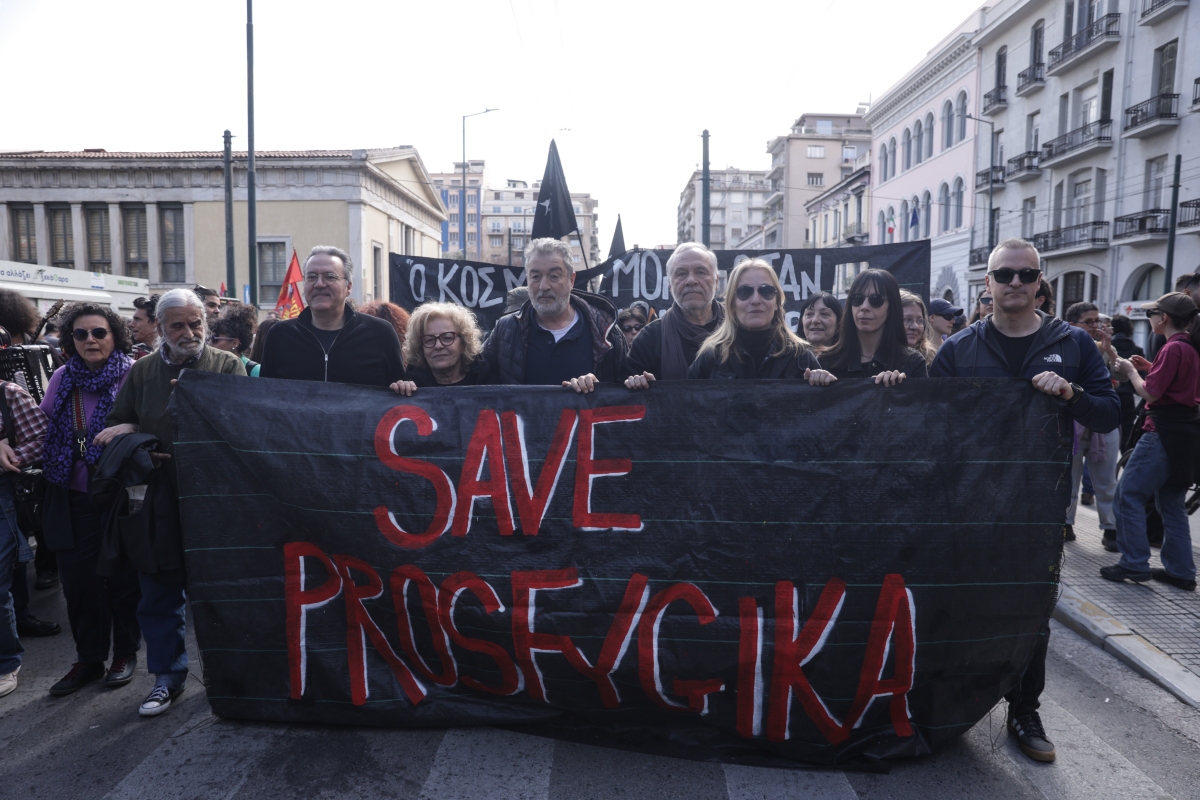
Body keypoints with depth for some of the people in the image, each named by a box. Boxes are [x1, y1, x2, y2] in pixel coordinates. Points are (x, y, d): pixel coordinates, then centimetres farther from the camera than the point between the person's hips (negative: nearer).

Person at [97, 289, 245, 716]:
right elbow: (115, 426, 16)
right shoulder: (142, 372, 11)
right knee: (160, 592, 9)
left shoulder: (228, 366, 2)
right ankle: (168, 675, 25)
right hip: (158, 500, 3)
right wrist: (132, 437, -5)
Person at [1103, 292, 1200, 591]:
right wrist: (1150, 367, 12)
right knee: (1171, 501, 15)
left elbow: (1149, 393, -17)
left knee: (1130, 493, -4)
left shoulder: (1173, 348, -16)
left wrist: (1131, 371, -1)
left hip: (1165, 432, -10)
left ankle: (1134, 563, -1)